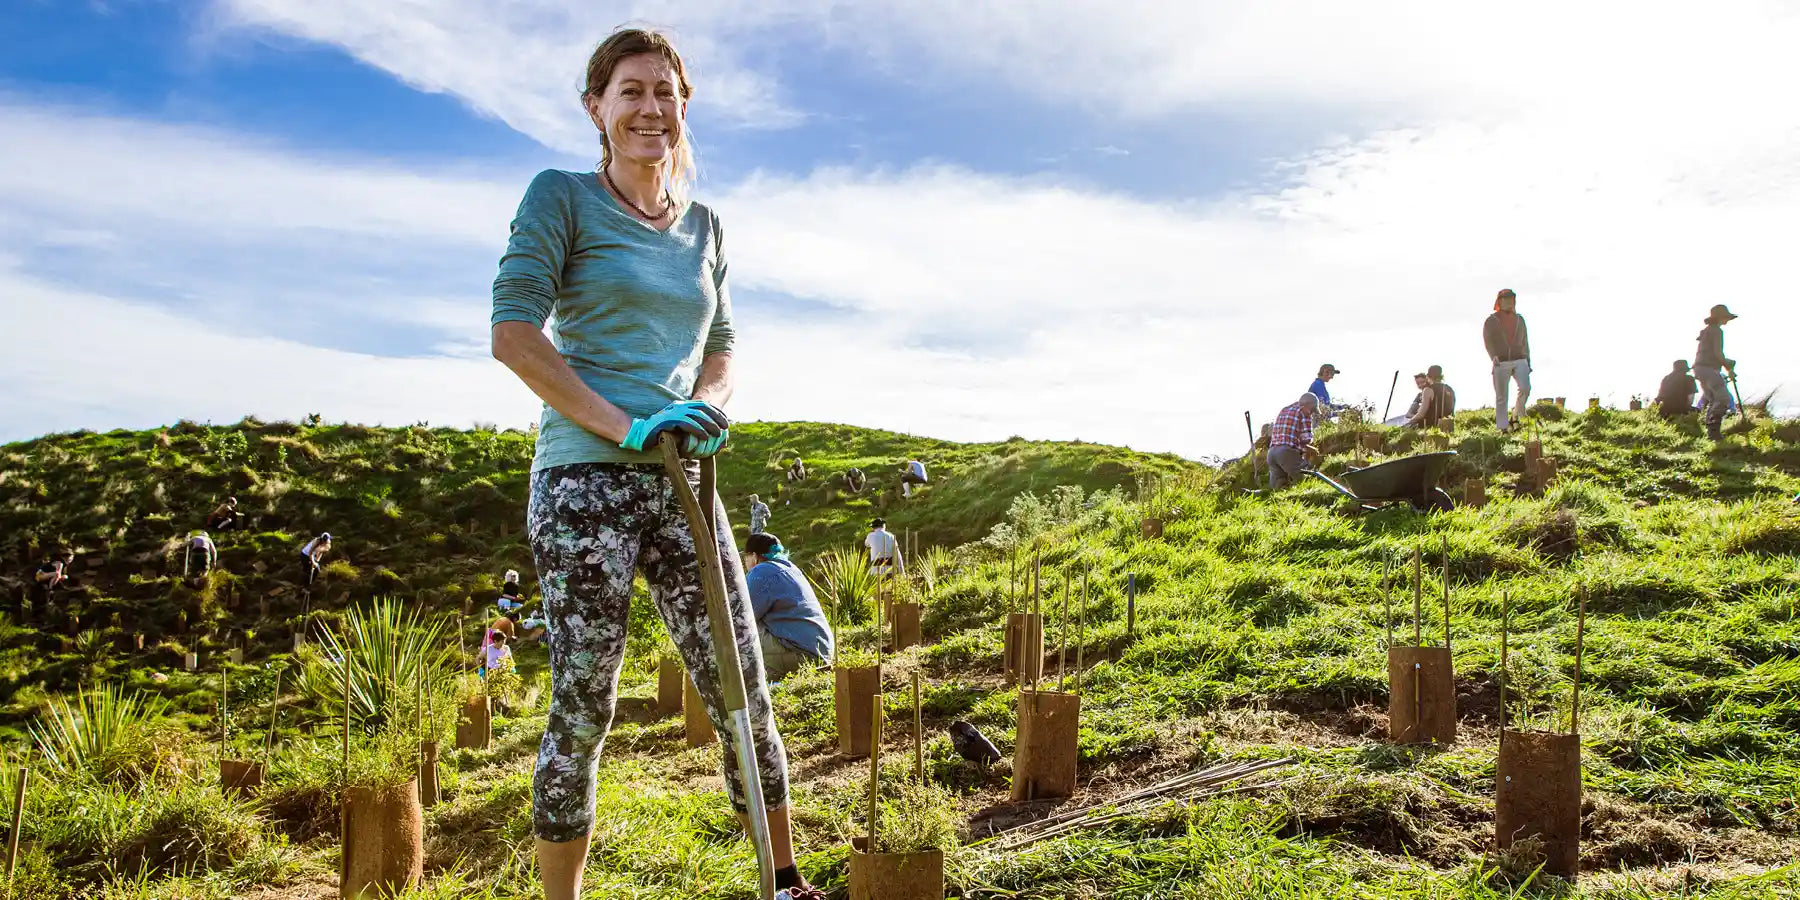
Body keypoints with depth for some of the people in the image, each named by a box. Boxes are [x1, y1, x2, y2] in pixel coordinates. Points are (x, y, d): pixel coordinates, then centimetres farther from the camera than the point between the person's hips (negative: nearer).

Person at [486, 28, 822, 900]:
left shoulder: (703, 226, 16)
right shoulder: (560, 197, 1)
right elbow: (512, 334, -9)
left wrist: (701, 410, -2)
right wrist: (623, 426, -16)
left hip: (681, 484, 5)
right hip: (586, 477, -5)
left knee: (742, 691, 6)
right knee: (583, 708, -1)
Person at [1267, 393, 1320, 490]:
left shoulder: (1283, 410, 24)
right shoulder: (1304, 412, 2)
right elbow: (1307, 438, -6)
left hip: (1272, 452, 7)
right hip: (1289, 452, -7)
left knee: (1276, 489, 9)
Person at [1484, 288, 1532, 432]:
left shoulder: (1519, 319, 16)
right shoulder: (1492, 321, 5)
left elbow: (1525, 343, 19)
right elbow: (1487, 340, -4)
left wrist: (1528, 363, 14)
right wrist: (1493, 356, -22)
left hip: (1519, 361, 2)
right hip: (1501, 363, -2)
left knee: (1525, 387, -21)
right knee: (1501, 397, -2)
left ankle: (1517, 415, -3)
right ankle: (1502, 427, 3)